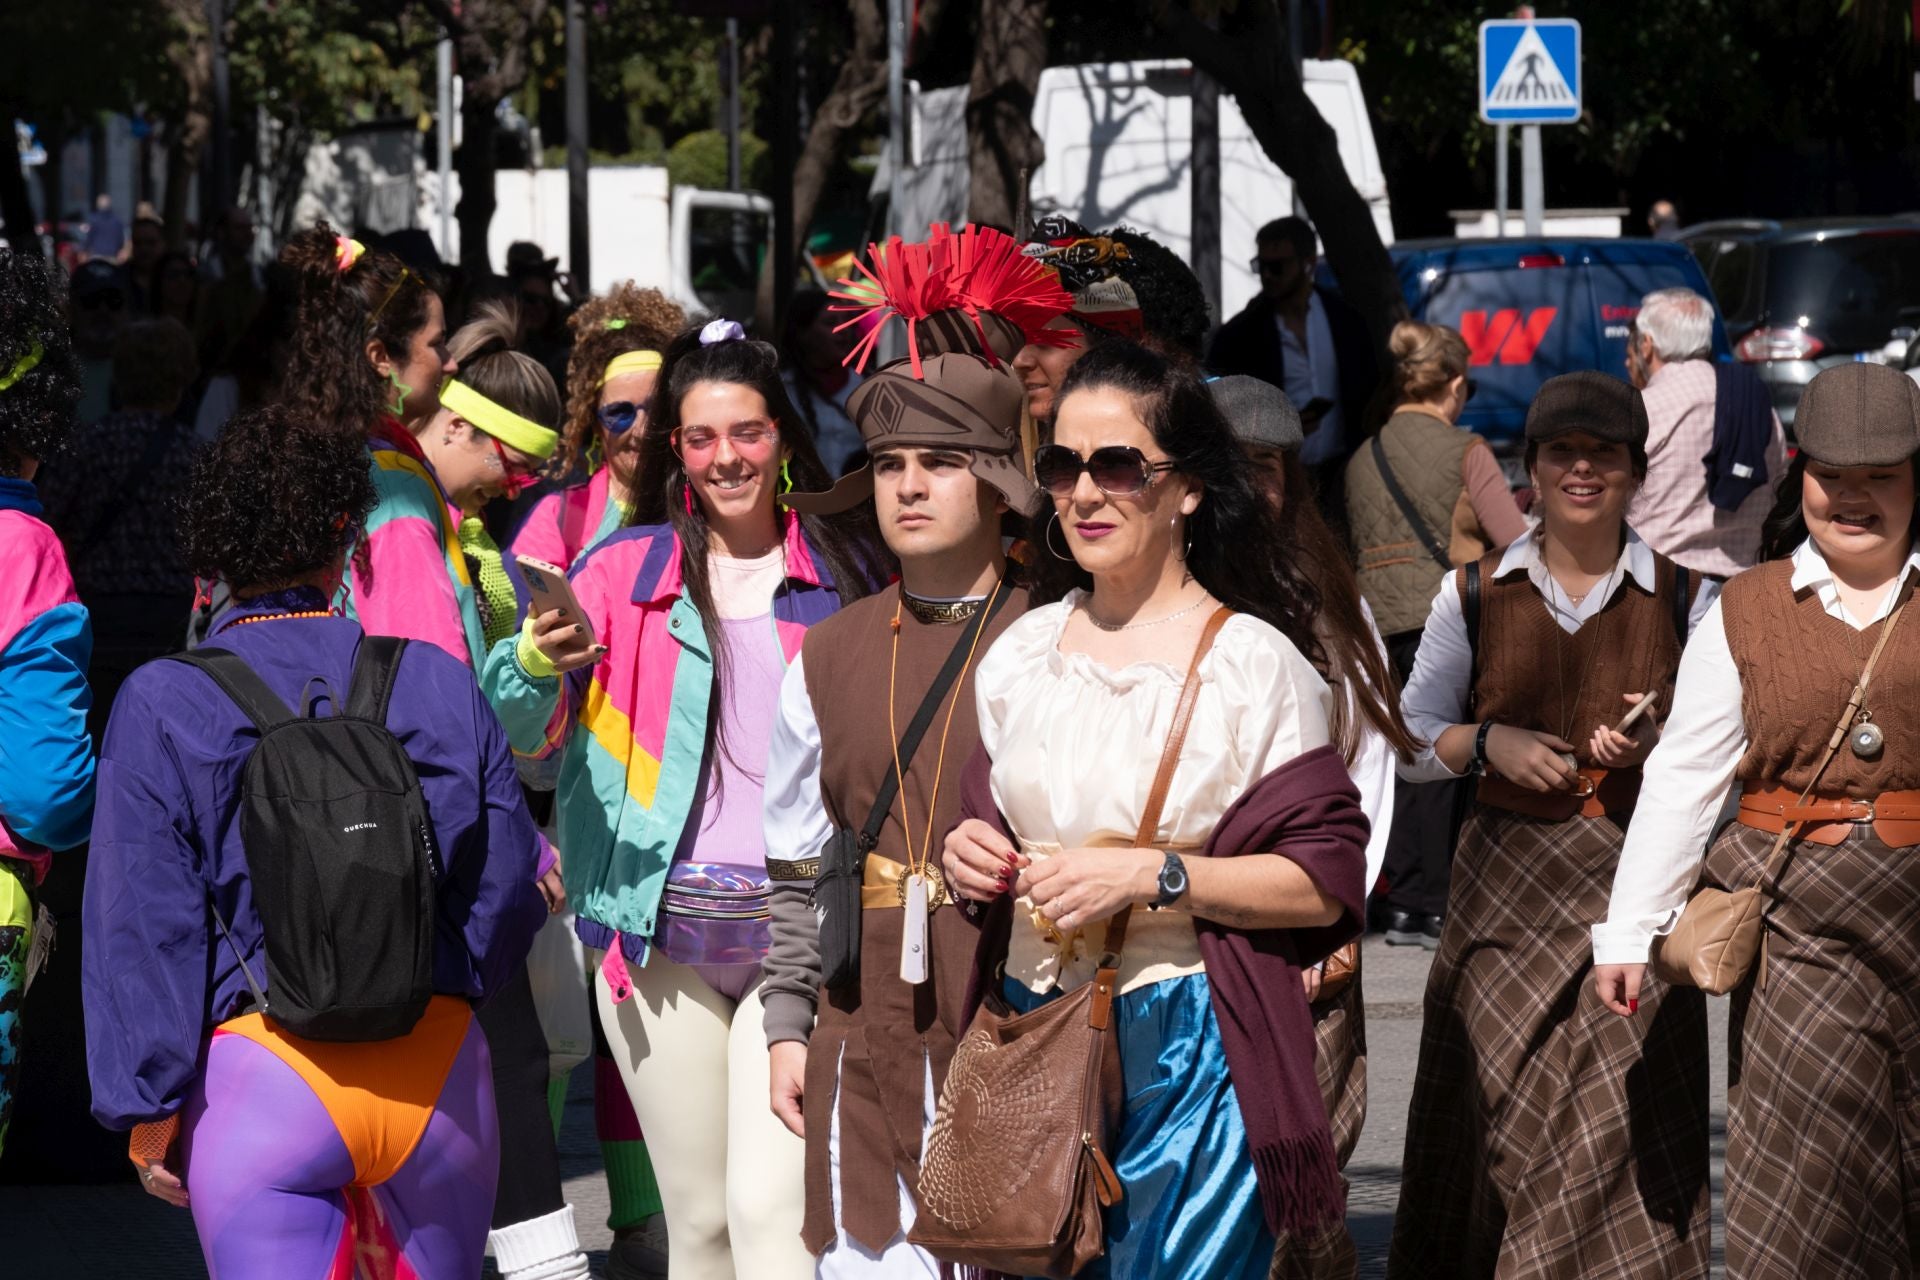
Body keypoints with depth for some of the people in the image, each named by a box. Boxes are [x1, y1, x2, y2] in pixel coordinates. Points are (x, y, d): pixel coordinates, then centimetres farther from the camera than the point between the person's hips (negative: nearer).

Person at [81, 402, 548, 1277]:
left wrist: (150, 1113, 1)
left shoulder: (162, 709, -4)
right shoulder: (441, 688, 3)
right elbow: (507, 888, 7)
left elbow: (144, 927, -5)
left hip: (261, 1070, -3)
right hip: (439, 1067, 3)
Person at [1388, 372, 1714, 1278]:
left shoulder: (1683, 595, 6)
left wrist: (1659, 741, -11)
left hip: (1635, 881, -1)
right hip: (1506, 881, 1)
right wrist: (1488, 743, -8)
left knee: (1616, 1123, -9)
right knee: (1503, 1111, -2)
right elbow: (1411, 740, 11)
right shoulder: (1474, 594, 8)